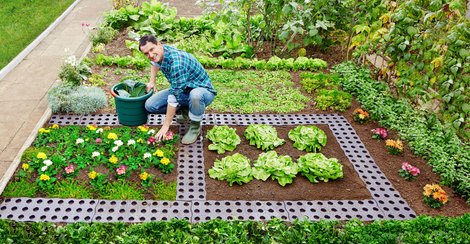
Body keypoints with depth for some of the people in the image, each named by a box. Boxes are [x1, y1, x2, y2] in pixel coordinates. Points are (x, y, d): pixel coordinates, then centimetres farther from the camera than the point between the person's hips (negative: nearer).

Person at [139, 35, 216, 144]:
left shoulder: (176, 62, -35)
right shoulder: (159, 53, -8)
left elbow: (174, 97, -34)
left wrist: (165, 126, -29)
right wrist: (152, 82, 15)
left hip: (203, 91, -8)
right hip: (182, 90, 8)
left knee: (195, 95, -44)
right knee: (150, 105, -9)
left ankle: (195, 126, -14)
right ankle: (185, 109, 12)